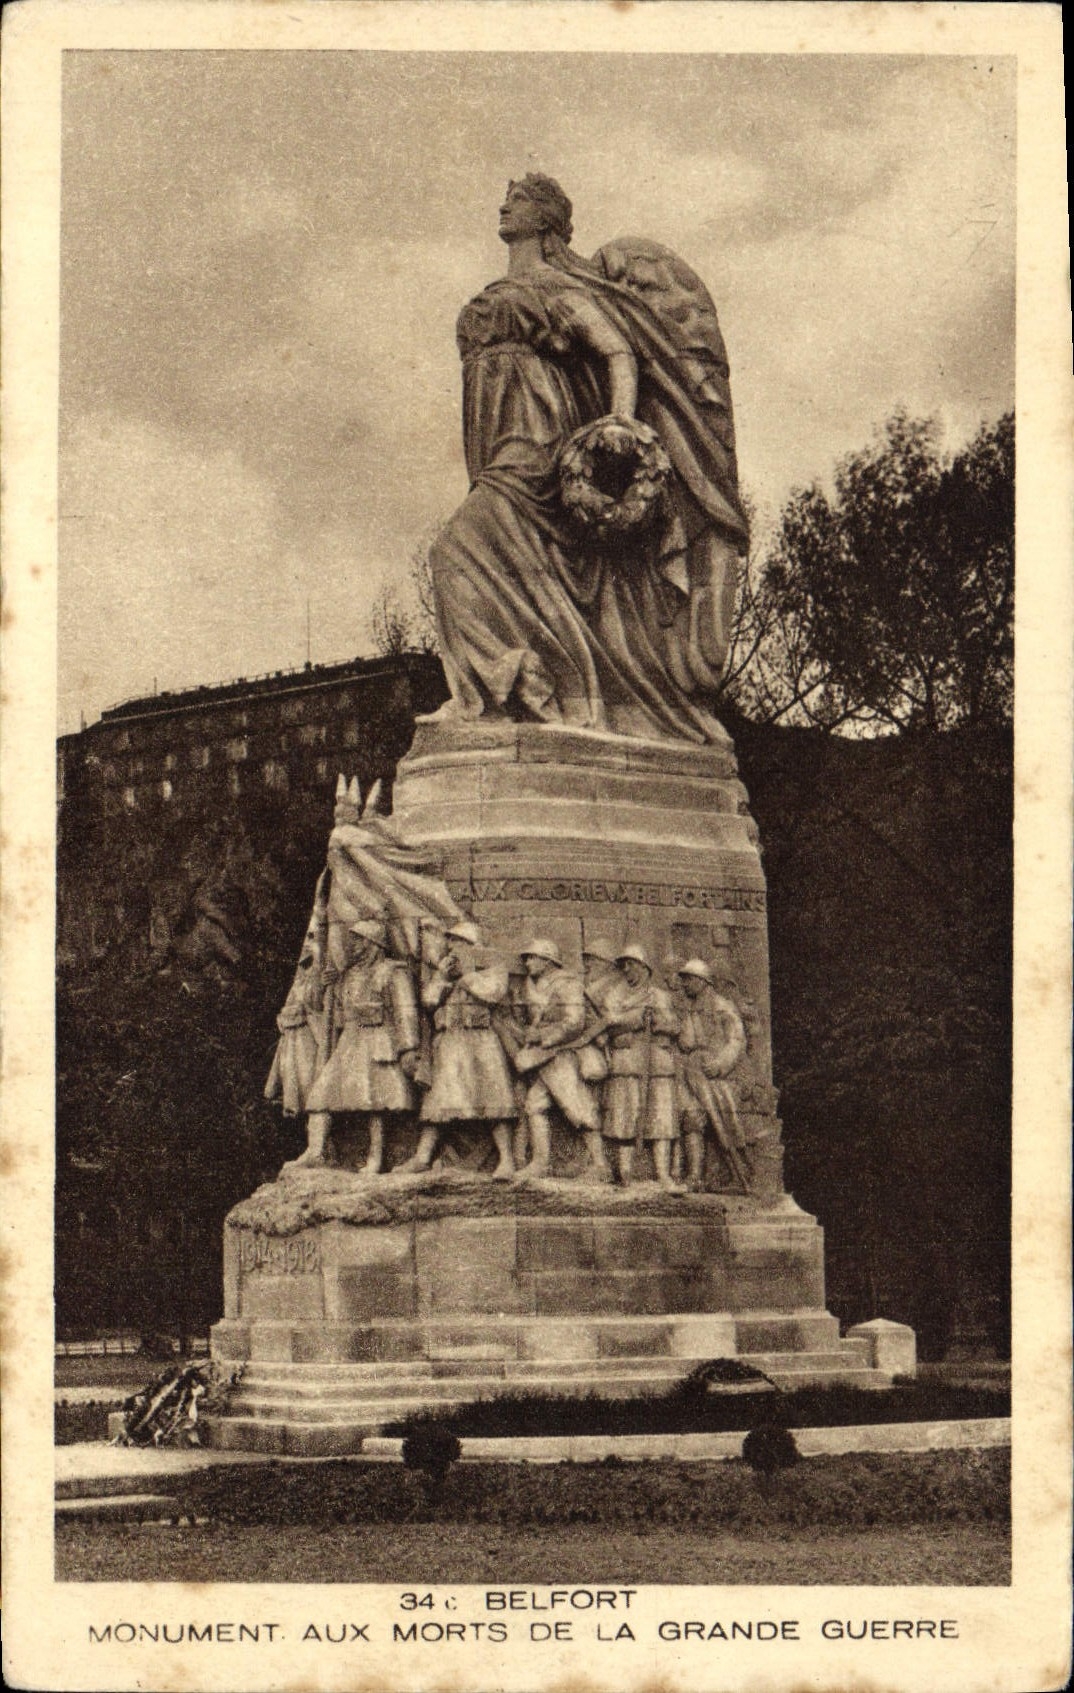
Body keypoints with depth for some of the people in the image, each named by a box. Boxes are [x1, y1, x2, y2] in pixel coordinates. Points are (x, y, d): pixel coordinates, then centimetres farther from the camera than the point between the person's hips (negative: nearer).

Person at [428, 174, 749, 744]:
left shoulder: (563, 285, 0)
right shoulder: (498, 299, 24)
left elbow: (621, 354, -11)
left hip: (543, 451, -9)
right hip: (508, 464, 9)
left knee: (466, 547, -27)